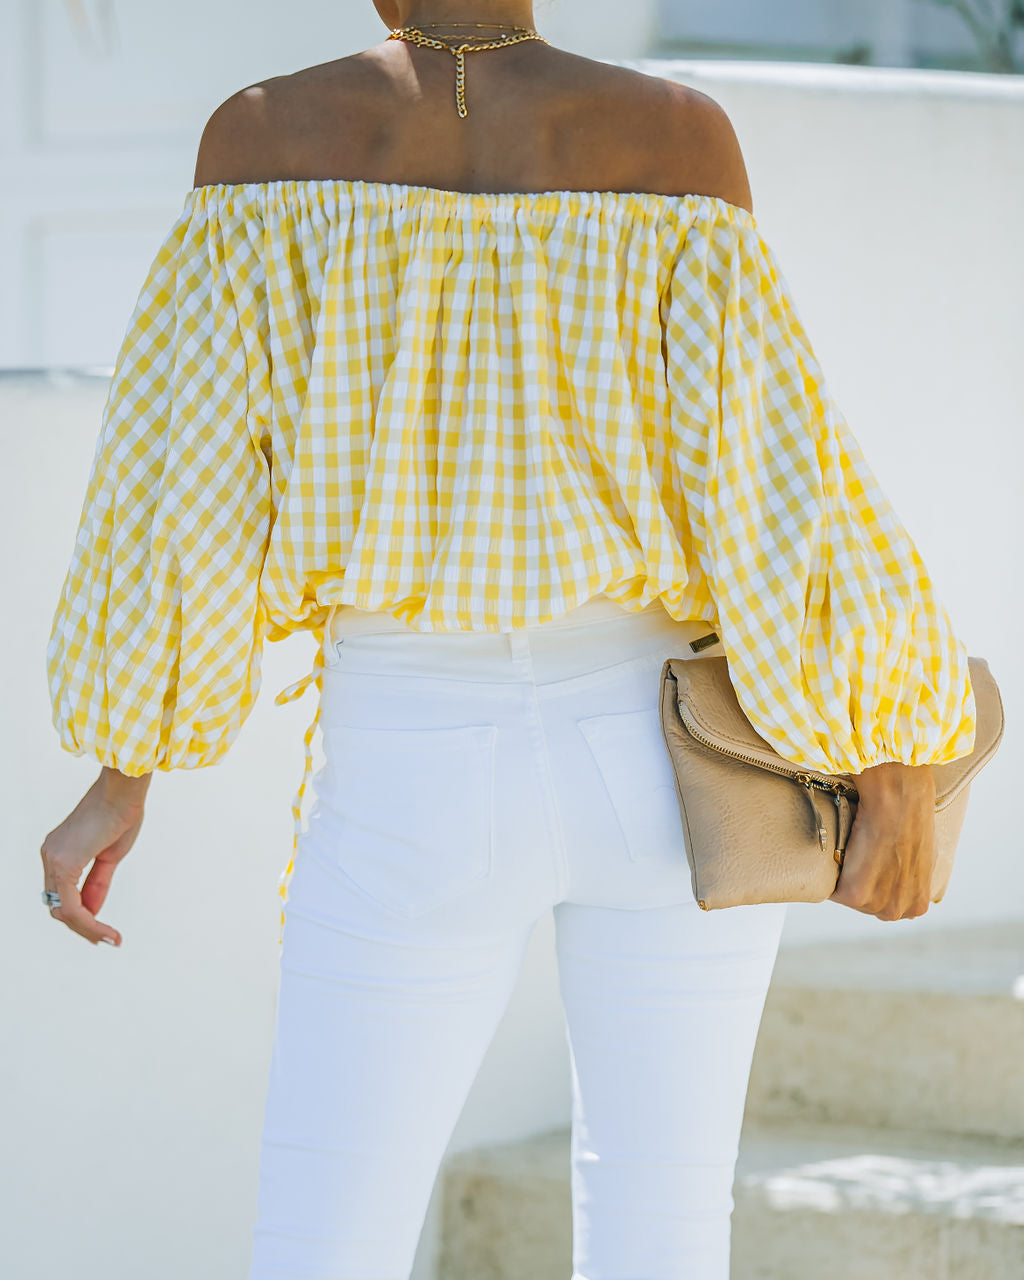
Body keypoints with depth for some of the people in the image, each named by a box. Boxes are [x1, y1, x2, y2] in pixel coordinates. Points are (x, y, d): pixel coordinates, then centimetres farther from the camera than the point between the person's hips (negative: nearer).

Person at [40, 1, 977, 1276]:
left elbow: (184, 468, -8)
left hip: (417, 781, -1)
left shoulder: (266, 133, -7)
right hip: (666, 752, 1)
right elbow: (769, 471, -12)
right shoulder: (675, 137, -8)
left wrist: (119, 773, -2)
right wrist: (895, 765, -6)